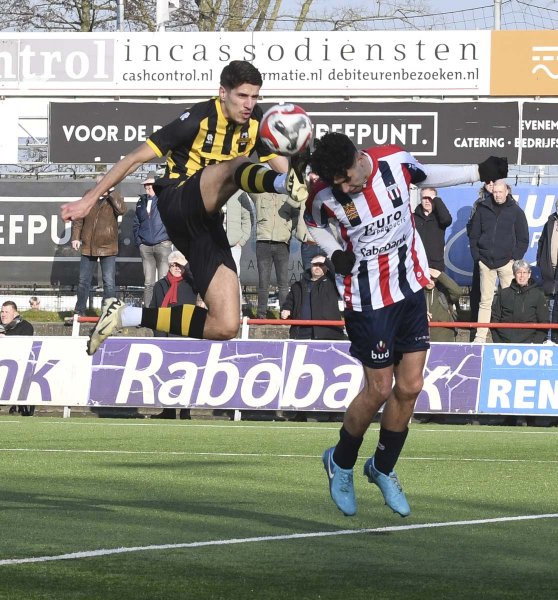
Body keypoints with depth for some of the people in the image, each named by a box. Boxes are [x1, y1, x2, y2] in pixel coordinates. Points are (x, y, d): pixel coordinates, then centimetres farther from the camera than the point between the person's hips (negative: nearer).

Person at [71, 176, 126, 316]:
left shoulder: (113, 200, 0)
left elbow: (121, 209, -22)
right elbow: (78, 219, 10)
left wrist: (111, 192, -19)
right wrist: (75, 237, 1)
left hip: (107, 248, -3)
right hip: (88, 247, 3)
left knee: (109, 282, -5)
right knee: (83, 281, 11)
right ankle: (79, 311, 22)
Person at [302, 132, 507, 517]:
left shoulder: (395, 161, -14)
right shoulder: (324, 196, -18)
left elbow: (426, 177, 9)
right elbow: (313, 224, 5)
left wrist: (479, 173, 9)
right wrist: (335, 252, -13)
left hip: (411, 288, 4)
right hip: (368, 301, -4)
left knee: (410, 387, 5)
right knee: (379, 389, -2)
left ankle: (383, 469, 24)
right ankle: (341, 463, 22)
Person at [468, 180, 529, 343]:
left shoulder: (516, 211, 3)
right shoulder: (483, 209, 6)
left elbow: (523, 239, 5)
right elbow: (473, 235, 9)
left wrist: (515, 257, -4)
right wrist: (477, 256, 1)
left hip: (507, 262, -1)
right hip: (486, 262, 1)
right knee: (485, 301, 2)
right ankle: (480, 336, 2)